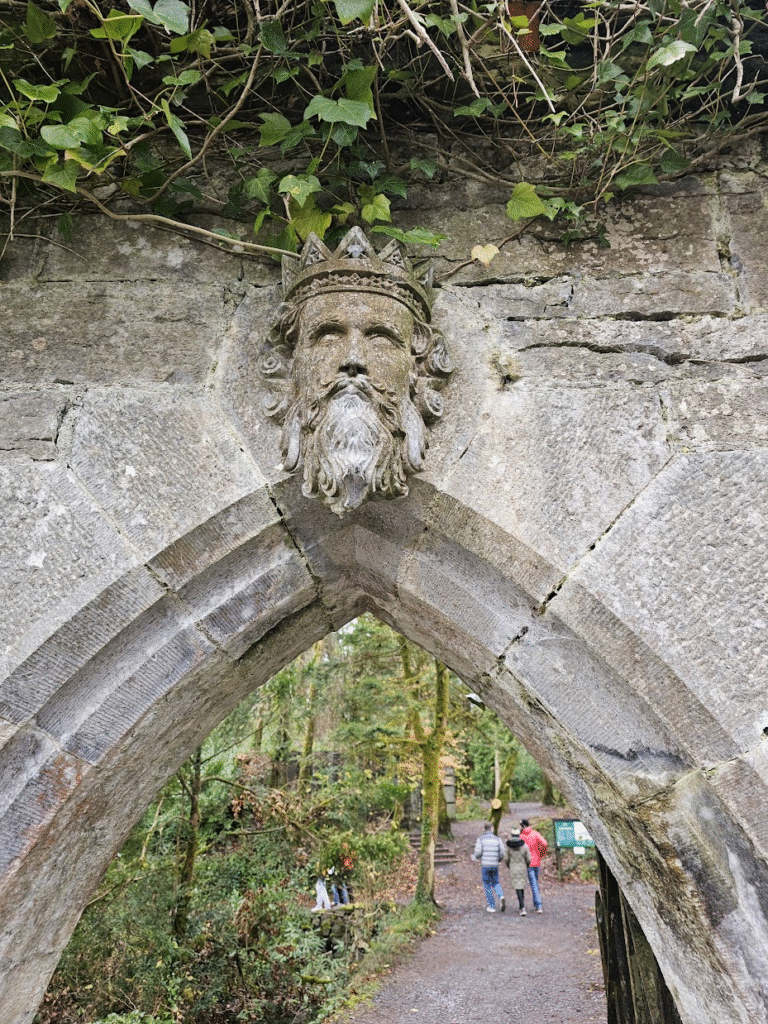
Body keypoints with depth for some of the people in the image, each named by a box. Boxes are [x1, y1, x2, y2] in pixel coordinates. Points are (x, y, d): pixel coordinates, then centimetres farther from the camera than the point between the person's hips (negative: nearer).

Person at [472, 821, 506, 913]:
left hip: (485, 865, -2)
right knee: (495, 883, 18)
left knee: (487, 885, 11)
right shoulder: (497, 839, 1)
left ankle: (492, 906, 10)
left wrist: (474, 857, 12)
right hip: (495, 865, 2)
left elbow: (478, 852, -10)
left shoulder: (480, 839, -4)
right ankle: (501, 897, -9)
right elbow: (502, 853, -1)